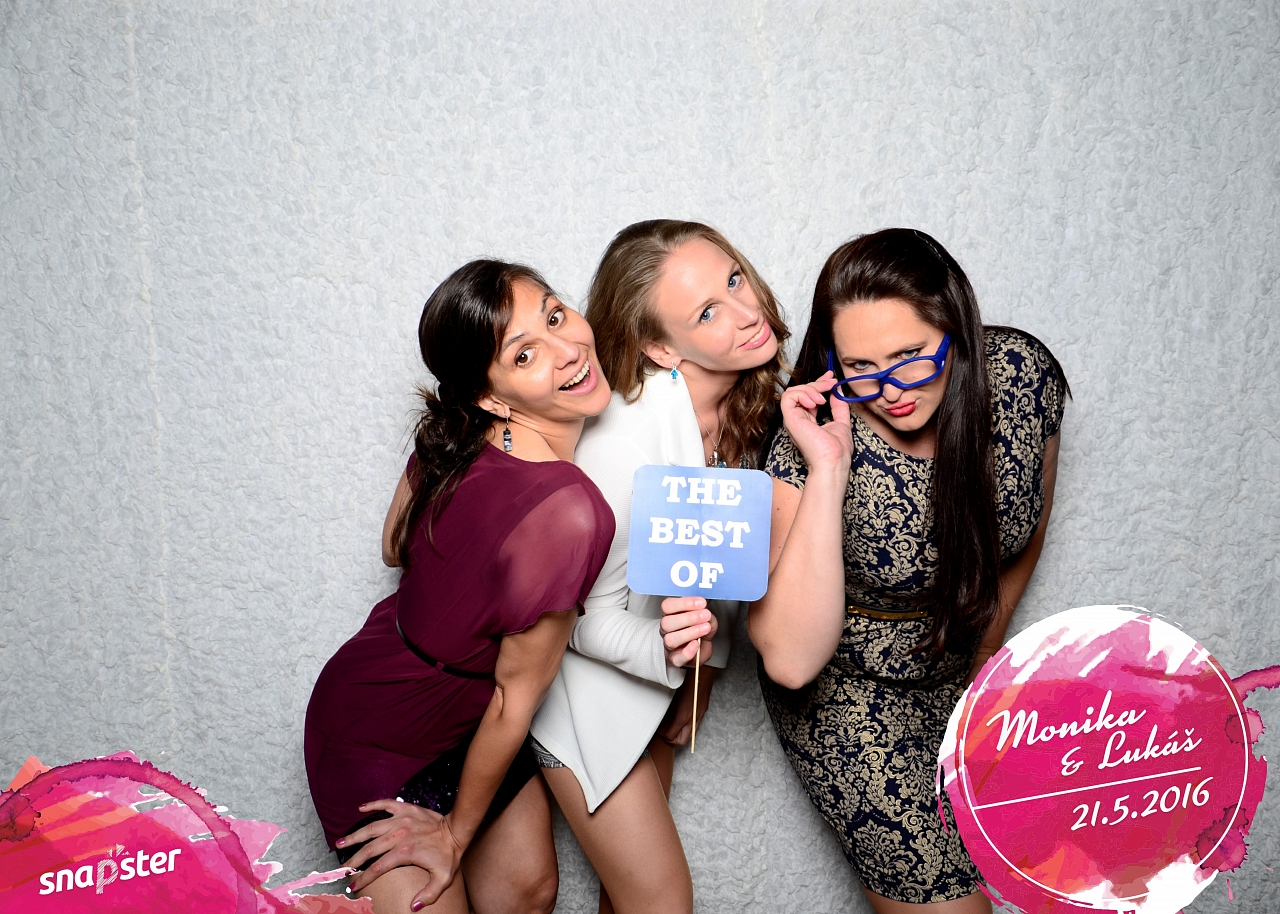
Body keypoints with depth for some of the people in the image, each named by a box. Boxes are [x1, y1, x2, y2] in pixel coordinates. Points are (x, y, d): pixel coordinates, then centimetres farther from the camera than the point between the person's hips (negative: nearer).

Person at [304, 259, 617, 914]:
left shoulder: (454, 431, -15)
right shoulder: (567, 513, -36)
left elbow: (396, 547, 2)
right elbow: (518, 691, -22)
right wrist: (457, 834, -9)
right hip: (386, 745, -8)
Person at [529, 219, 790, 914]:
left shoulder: (752, 395, -13)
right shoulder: (624, 436, -35)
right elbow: (585, 617, -23)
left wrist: (696, 678, 4)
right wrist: (665, 649, -41)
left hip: (664, 667, 6)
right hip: (590, 677, -6)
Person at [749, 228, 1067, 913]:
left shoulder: (1024, 374, -18)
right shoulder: (813, 448, -31)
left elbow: (1025, 528, 2)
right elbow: (792, 661, -39)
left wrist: (984, 657, 12)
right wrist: (828, 472, -44)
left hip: (960, 666, 5)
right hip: (848, 689, -4)